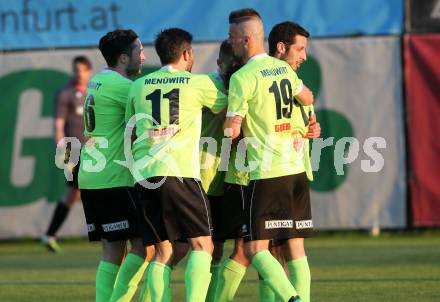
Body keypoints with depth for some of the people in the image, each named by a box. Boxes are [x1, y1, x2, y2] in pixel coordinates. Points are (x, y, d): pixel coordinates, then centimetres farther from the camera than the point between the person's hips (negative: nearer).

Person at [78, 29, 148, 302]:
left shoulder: (97, 81, 16)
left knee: (112, 250, 8)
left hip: (90, 178, 9)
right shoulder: (119, 85, -12)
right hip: (114, 180, -9)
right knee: (142, 245, -6)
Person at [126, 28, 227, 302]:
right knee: (202, 245, 0)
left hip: (144, 174, 4)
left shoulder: (139, 86, 16)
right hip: (181, 173, -4)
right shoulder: (199, 83, 6)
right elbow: (229, 107, 20)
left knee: (163, 251, 7)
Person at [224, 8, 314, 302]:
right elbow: (308, 98, 28)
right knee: (294, 246, 12)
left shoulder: (242, 78, -12)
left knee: (256, 248, -8)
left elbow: (232, 130, -12)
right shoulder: (284, 68, 10)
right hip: (296, 167, 8)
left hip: (267, 173, -8)